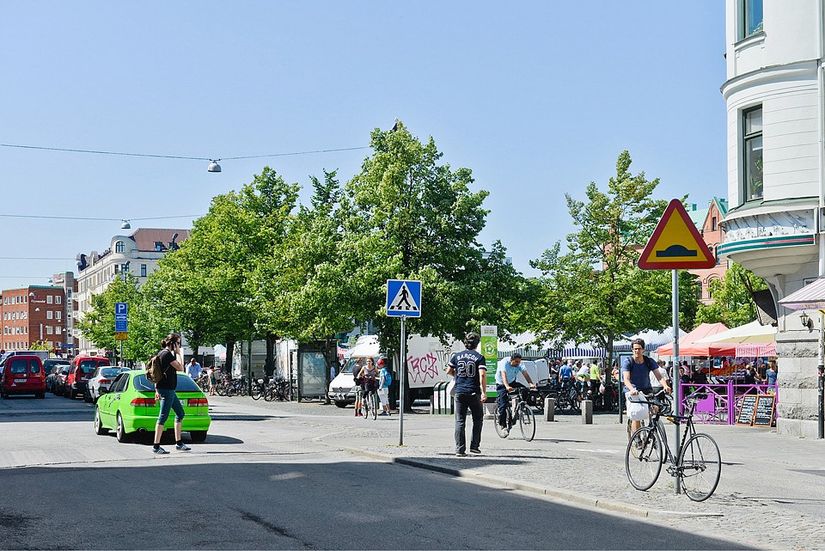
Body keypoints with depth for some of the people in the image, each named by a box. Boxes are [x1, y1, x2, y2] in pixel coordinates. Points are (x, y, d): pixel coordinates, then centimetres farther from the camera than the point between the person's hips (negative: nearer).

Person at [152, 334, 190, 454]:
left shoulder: (161, 353, 15)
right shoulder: (167, 354, -15)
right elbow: (180, 368, -15)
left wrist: (157, 390, 21)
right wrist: (178, 354, -7)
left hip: (168, 389, 11)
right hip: (167, 389, -11)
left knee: (180, 413, 15)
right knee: (163, 416, -8)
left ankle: (179, 443, 18)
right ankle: (156, 446, -6)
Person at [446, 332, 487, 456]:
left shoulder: (457, 356, 5)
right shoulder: (479, 357, -4)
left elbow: (449, 371, 9)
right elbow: (482, 375, -14)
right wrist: (484, 392, -15)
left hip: (460, 392, 2)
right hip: (474, 393, -2)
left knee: (460, 421, 3)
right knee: (477, 420, 14)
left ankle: (460, 449, -1)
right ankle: (474, 446, 10)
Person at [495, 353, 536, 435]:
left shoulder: (520, 364, -13)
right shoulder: (505, 363, -27)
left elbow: (525, 374, -24)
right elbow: (504, 375, -41)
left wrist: (531, 384, -42)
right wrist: (507, 387, -57)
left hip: (512, 382, 5)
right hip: (501, 384, -4)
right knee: (503, 405, -14)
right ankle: (504, 425, -4)